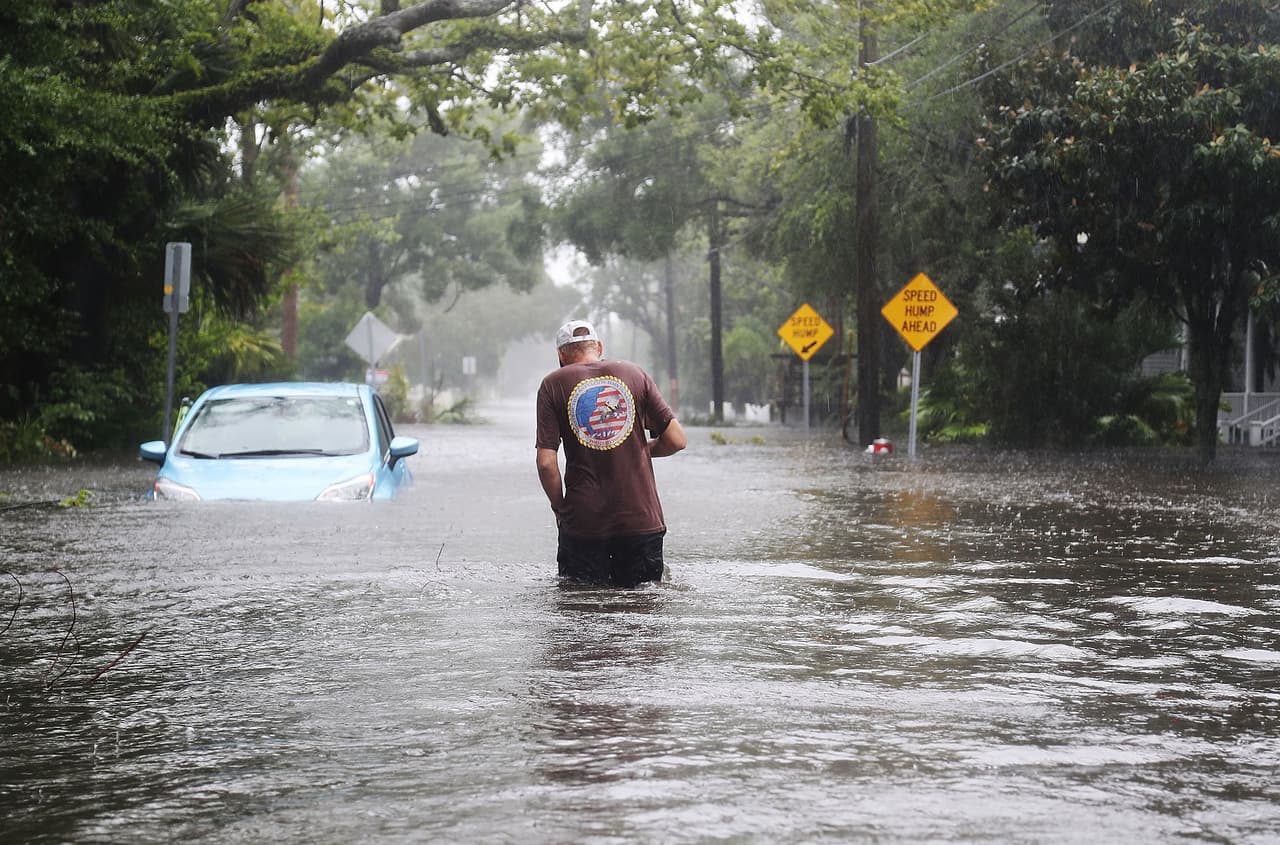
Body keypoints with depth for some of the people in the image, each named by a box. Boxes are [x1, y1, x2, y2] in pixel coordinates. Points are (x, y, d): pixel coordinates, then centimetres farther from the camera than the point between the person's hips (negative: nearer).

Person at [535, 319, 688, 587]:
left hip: (582, 521, -1)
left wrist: (560, 509, 9)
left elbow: (546, 463, -6)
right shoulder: (634, 373, 8)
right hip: (642, 519, 1)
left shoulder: (553, 385, 2)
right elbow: (677, 440, 4)